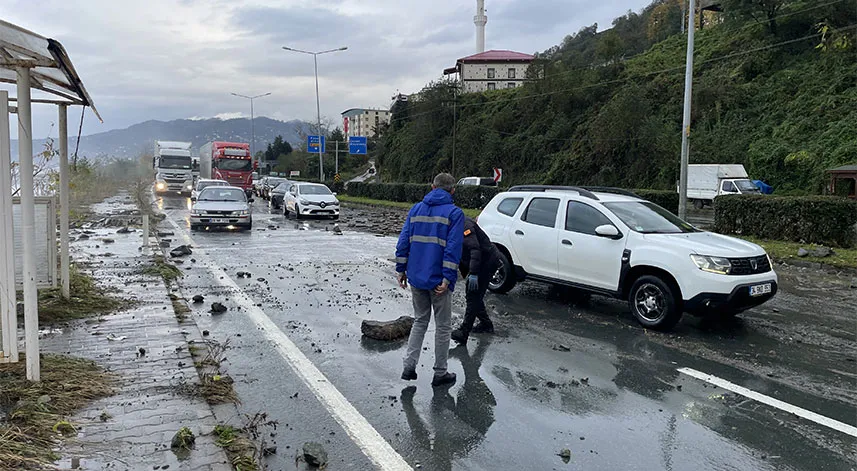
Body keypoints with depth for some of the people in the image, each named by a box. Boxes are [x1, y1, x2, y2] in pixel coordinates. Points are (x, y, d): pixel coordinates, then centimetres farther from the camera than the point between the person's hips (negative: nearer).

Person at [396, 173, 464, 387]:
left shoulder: (416, 209, 7)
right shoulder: (454, 213, -8)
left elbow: (403, 241, 4)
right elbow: (453, 248, -16)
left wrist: (401, 269, 9)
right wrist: (447, 278, -17)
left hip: (415, 277, 5)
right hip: (437, 280, -4)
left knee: (420, 321, 19)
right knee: (443, 326, 9)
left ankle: (409, 366, 13)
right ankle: (440, 373, 17)